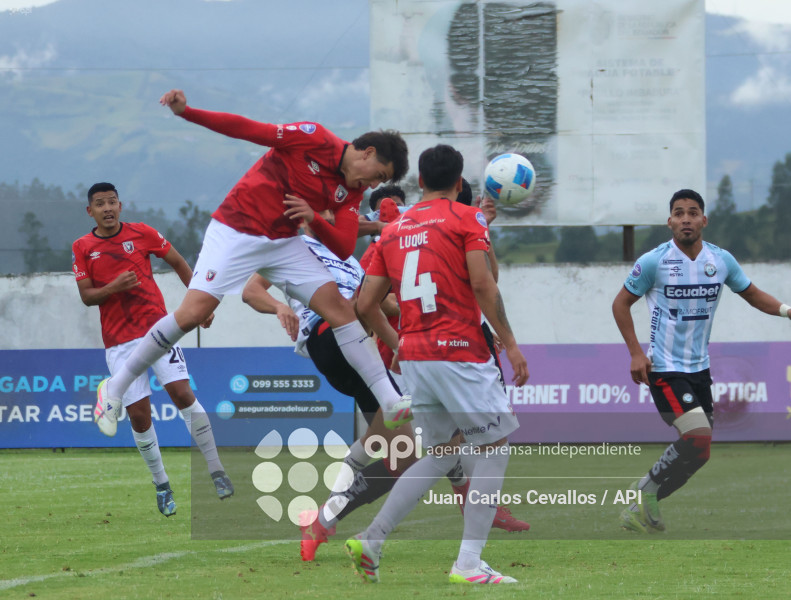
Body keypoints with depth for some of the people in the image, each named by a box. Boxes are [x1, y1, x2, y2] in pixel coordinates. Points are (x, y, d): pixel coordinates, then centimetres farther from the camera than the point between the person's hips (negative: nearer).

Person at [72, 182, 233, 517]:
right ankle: (161, 485, 12)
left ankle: (216, 470, -7)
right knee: (138, 415, -3)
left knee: (182, 393, -15)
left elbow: (179, 263, 12)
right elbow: (86, 296, 1)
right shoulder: (82, 248, 3)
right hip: (119, 340, 1)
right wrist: (114, 287, -17)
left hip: (156, 327, -1)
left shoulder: (142, 234, 2)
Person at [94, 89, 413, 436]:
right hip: (236, 233, -6)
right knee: (193, 313, -17)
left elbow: (344, 249, 0)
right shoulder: (313, 140, -13)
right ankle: (116, 387, -2)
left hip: (284, 244, 6)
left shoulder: (351, 192, 5)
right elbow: (247, 129, -16)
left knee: (339, 306, -6)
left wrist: (314, 218, -20)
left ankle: (391, 402, -4)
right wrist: (186, 112, -26)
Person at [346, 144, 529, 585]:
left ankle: (371, 541, 10)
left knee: (442, 454, 19)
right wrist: (510, 344, -9)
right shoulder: (467, 219, -2)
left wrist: (395, 343, 28)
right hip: (460, 351, -6)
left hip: (414, 356, 6)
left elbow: (366, 304, 13)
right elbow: (482, 284, -13)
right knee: (495, 449, 3)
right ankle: (469, 564, -6)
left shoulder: (394, 230, 14)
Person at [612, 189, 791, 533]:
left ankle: (641, 509, 21)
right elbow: (621, 303, 0)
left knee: (699, 448, 8)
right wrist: (635, 353, -9)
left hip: (699, 367, 6)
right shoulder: (654, 262, -10)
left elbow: (752, 295, 14)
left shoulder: (721, 261, 1)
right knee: (699, 440, -21)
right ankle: (646, 491, -2)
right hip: (665, 369, -6)